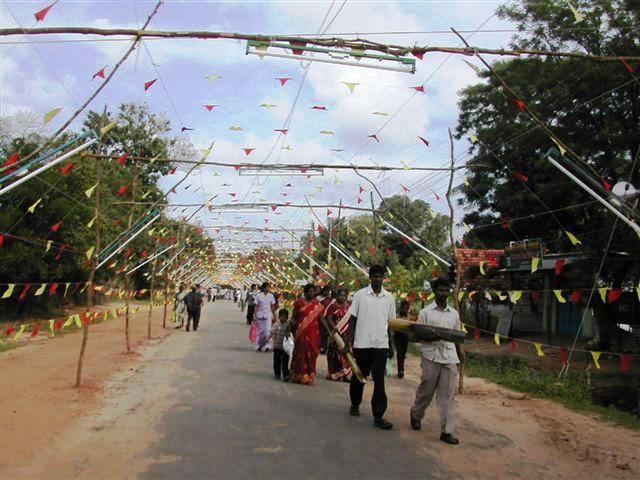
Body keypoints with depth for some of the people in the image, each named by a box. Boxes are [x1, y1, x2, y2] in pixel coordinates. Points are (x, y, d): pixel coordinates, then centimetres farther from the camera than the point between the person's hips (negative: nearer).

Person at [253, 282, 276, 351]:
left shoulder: (271, 295, 5)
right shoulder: (258, 295, -1)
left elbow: (273, 307, 10)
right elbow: (256, 306, -1)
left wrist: (274, 316, 10)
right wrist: (255, 316, -5)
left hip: (268, 315, 1)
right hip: (260, 316, -1)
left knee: (268, 331, -12)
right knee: (260, 331, 7)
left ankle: (267, 346, -12)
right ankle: (258, 346, 19)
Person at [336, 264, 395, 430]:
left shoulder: (389, 298, 6)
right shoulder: (360, 295, -1)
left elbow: (390, 322, 11)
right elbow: (352, 318, -1)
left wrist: (391, 346, 12)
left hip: (381, 344, 1)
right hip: (362, 343, -1)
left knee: (379, 380, -4)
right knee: (358, 376, 13)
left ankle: (378, 416, 0)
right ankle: (355, 404, 36)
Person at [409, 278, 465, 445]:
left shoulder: (454, 313, 12)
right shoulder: (425, 312, 1)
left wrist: (460, 351, 5)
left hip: (450, 358, 3)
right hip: (431, 357, -3)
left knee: (447, 396, 1)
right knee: (426, 391, 7)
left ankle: (446, 431, 5)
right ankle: (416, 414, 33)